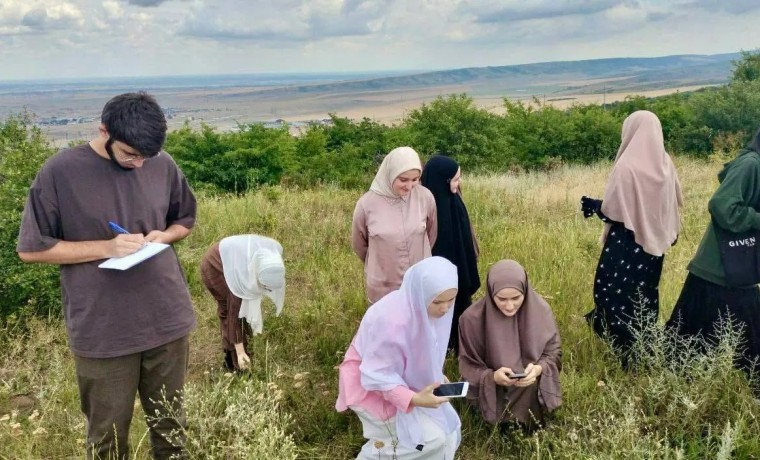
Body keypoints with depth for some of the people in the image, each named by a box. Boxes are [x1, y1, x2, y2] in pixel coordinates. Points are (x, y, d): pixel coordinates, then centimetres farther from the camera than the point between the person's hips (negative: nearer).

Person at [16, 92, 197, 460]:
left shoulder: (162, 164, 0)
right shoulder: (60, 172, -10)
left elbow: (185, 220, 16)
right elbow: (30, 249, -6)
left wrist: (162, 236, -7)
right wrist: (106, 247, -17)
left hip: (167, 320, 3)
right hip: (102, 331, -2)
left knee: (171, 425, 16)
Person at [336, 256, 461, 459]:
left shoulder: (429, 307, -14)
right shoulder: (392, 321, -37)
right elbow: (378, 376, -28)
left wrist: (437, 378, -7)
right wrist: (414, 399, -34)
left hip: (405, 378, 7)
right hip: (372, 384, -7)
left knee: (446, 428, 5)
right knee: (429, 438, -10)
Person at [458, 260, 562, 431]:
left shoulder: (540, 309, -14)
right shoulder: (472, 318, -18)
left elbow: (554, 353, -5)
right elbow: (468, 368, -10)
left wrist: (538, 369, -27)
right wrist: (492, 377, -30)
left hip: (534, 391, 3)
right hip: (493, 392, -3)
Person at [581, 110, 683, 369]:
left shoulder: (627, 165, -19)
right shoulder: (665, 164, 1)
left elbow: (611, 209, -16)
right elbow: (675, 203, 10)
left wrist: (591, 205, 1)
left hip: (626, 243, -7)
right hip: (654, 241, 7)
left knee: (610, 293, 4)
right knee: (646, 294, 19)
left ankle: (628, 350, 2)